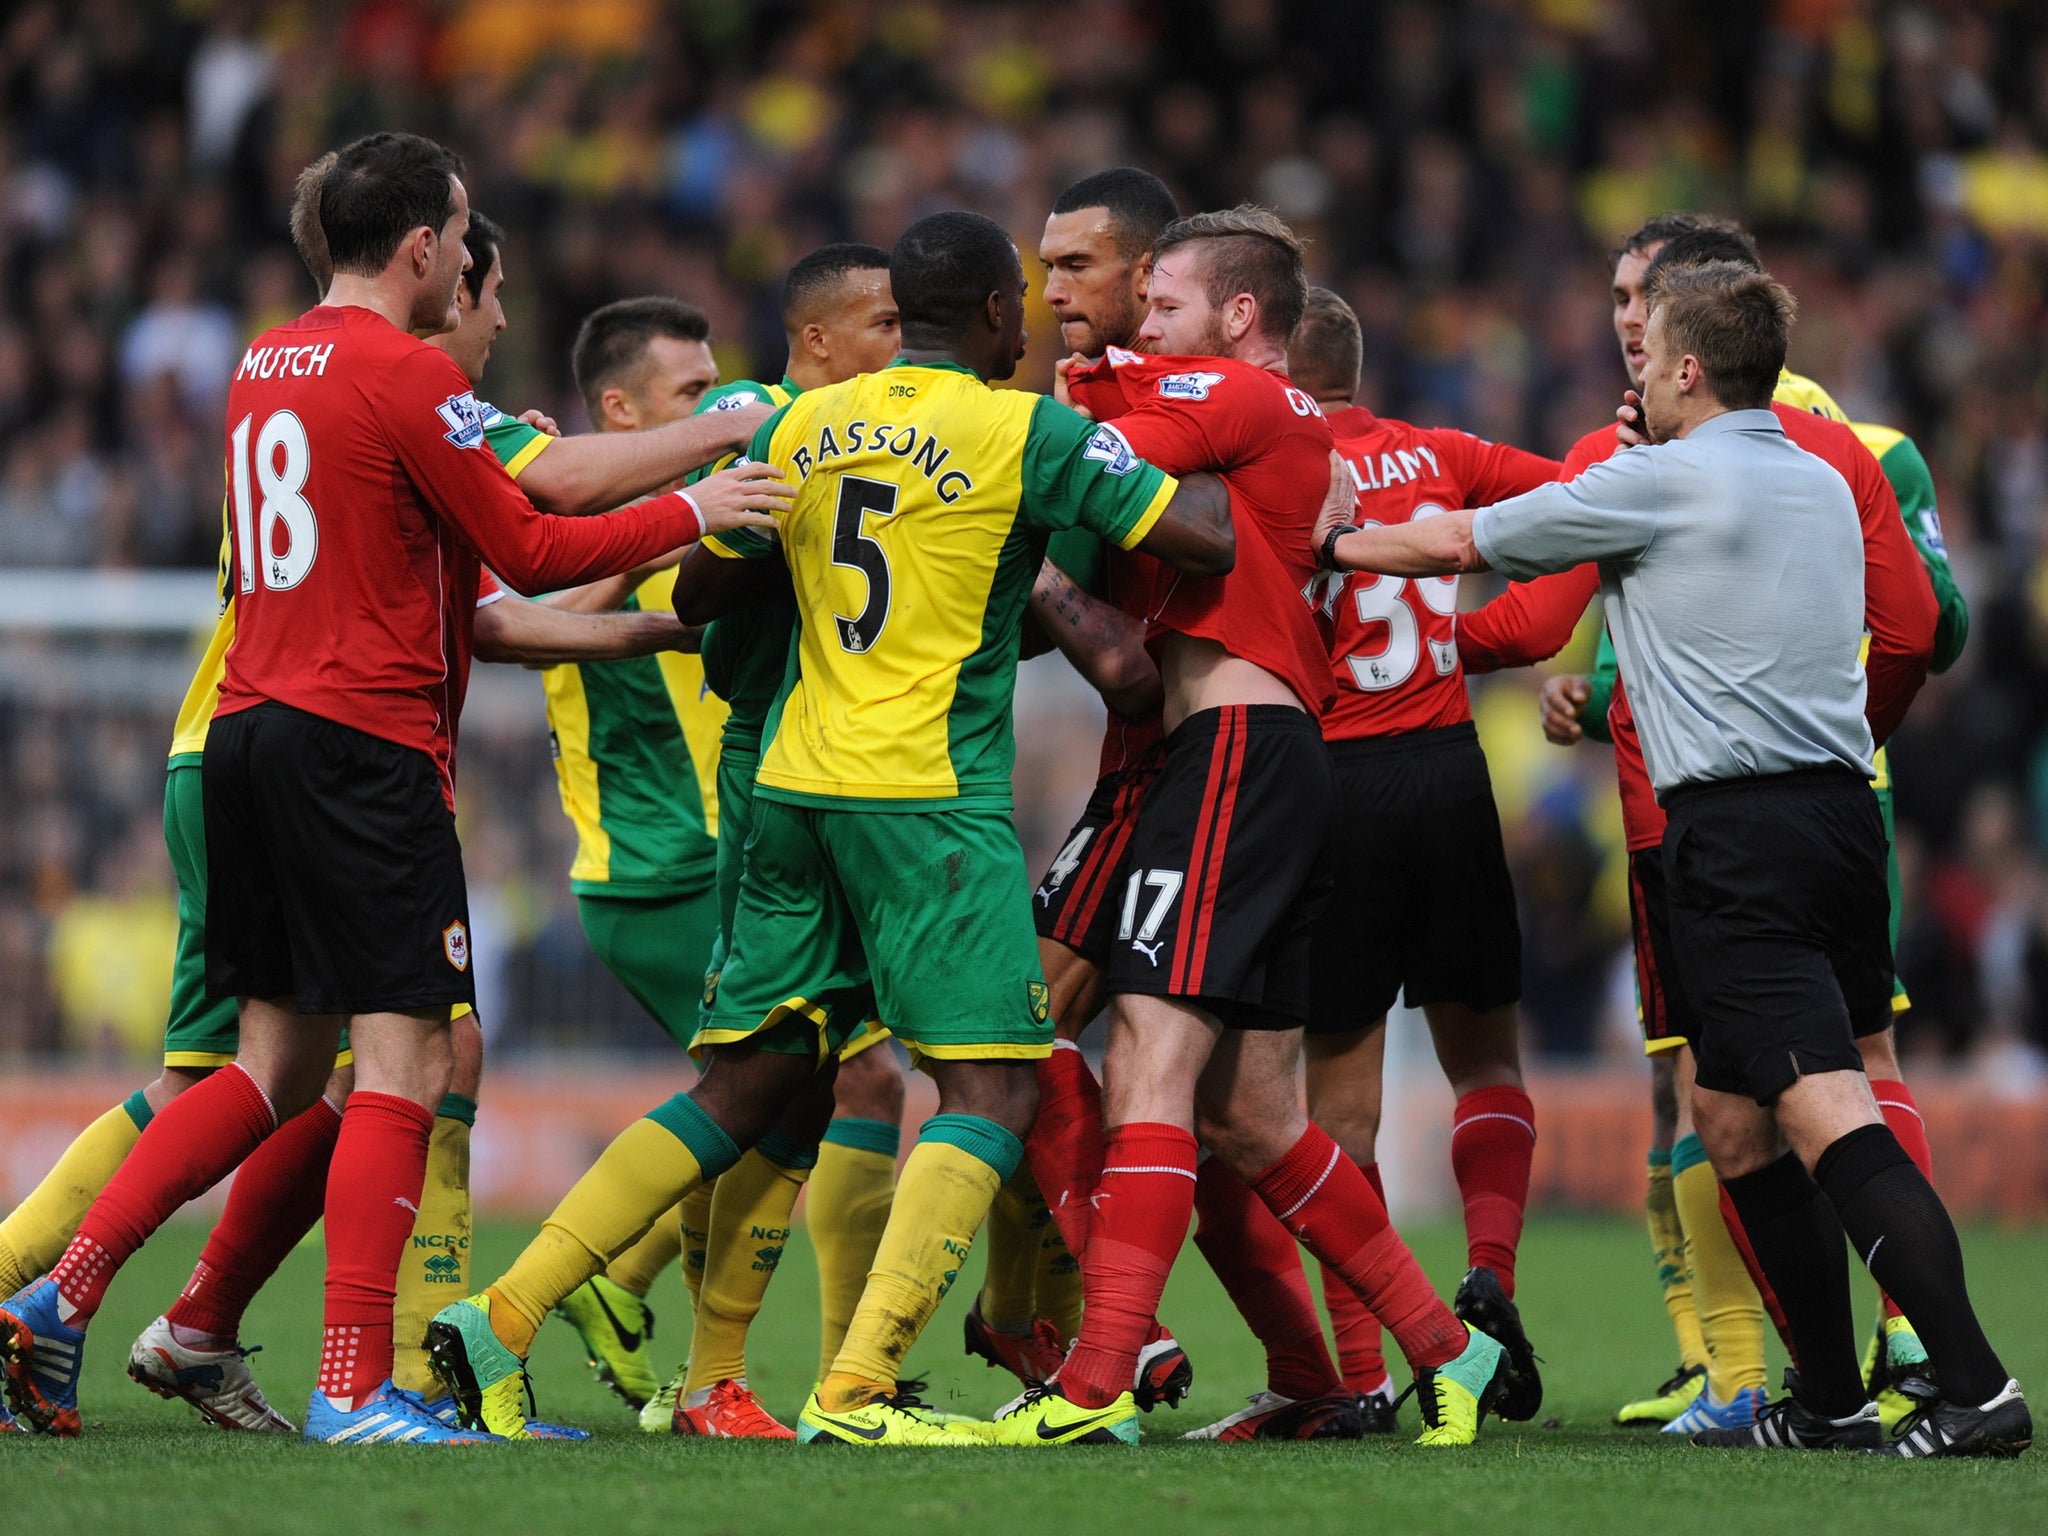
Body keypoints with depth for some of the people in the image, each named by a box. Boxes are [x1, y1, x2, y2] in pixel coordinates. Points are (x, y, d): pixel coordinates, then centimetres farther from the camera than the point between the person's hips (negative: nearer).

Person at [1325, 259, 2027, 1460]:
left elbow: (1456, 545, 6)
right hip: (1840, 808, 8)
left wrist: (1337, 544, 21)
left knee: (1828, 1113, -15)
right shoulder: (1825, 487, 16)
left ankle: (1976, 1387, -26)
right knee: (1732, 1116, 17)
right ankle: (1830, 1403, 16)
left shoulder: (1662, 483, -5)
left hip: (1739, 828, -8)